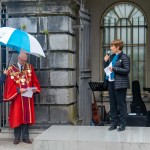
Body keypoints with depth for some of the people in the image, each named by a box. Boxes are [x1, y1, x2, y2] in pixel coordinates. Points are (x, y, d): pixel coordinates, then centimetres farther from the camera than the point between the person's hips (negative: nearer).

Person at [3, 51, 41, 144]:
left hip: (28, 97, 3)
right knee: (17, 117, 2)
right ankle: (17, 138, 12)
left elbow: (34, 80, 7)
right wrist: (18, 90, -20)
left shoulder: (30, 67, 7)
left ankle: (25, 137, 13)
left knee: (27, 116, 5)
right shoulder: (12, 69, -3)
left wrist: (35, 88, -12)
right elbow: (10, 84, -6)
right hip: (17, 97, -2)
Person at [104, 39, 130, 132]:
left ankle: (123, 124, 6)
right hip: (111, 83, 7)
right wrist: (106, 61, 2)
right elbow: (106, 68, 20)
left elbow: (127, 70, -15)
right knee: (113, 103, 10)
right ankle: (114, 123, 17)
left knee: (121, 103, -1)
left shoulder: (124, 57, -8)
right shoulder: (111, 57, 14)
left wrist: (114, 68, -18)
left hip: (120, 84, -7)